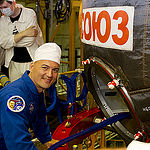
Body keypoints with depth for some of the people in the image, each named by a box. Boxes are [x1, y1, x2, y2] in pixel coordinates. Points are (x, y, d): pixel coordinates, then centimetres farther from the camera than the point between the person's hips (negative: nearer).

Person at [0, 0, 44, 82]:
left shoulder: (30, 14, -8)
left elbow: (29, 40, -17)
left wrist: (10, 41, -6)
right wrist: (23, 33, -18)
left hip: (32, 60, -3)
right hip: (14, 63, 3)